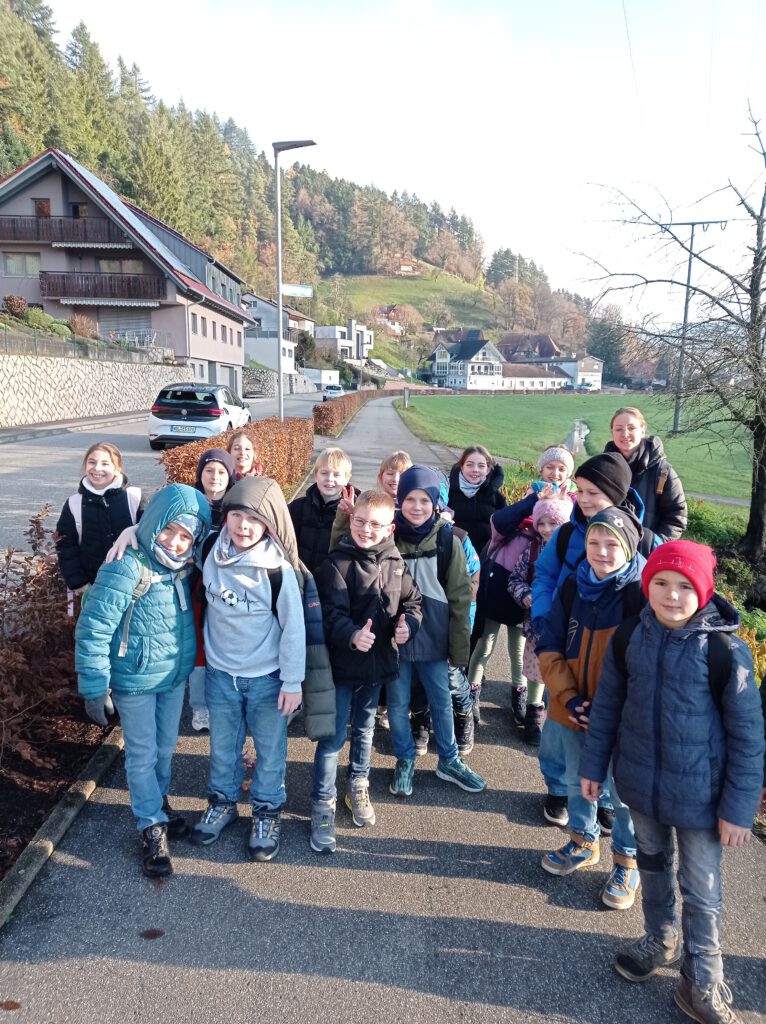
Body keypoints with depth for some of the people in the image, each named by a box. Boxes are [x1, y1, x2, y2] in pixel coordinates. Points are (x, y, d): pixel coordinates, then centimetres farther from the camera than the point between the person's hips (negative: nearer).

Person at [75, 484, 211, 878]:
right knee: (142, 754, 10)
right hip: (136, 683, -6)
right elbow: (92, 630, -22)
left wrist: (191, 666, 13)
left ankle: (158, 802, 45)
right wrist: (95, 686, -19)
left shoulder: (182, 570, -4)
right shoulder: (126, 571, -25)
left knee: (165, 748, 22)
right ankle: (152, 827, 28)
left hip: (175, 678, 6)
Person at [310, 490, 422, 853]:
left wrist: (408, 624, -14)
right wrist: (352, 636, -41)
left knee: (365, 729, 22)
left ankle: (358, 785, 44)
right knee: (333, 737, 3)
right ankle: (323, 808, 18)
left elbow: (412, 601, 8)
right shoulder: (336, 564, -14)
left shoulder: (395, 563, 0)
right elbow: (332, 614, -23)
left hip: (379, 661, 5)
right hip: (342, 663, -4)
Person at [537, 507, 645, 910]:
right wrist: (569, 698, -8)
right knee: (577, 781, 21)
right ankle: (583, 842, 45)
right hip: (573, 709, 5)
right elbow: (549, 646, 2)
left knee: (623, 791, 10)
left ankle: (627, 861, 34)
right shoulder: (572, 587, -2)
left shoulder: (643, 594, -16)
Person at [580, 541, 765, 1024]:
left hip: (698, 793, -3)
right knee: (652, 863, 25)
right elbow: (607, 706, 3)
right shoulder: (629, 638, -9)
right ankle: (660, 938, 49)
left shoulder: (727, 651, -20)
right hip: (641, 783, 4)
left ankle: (702, 978, 35)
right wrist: (593, 765, 8)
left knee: (702, 891, 12)